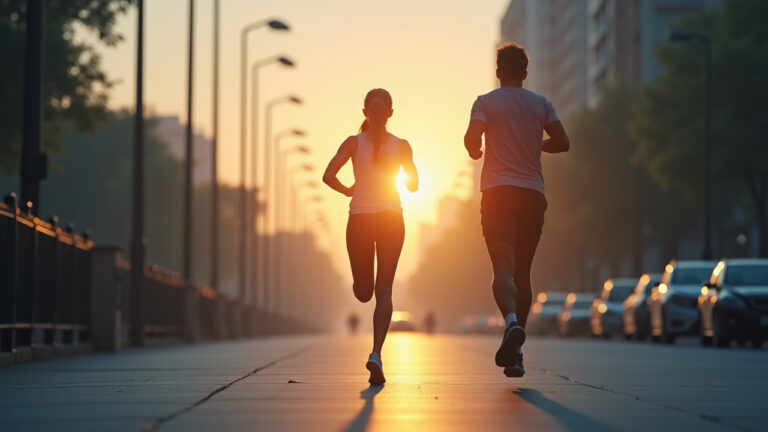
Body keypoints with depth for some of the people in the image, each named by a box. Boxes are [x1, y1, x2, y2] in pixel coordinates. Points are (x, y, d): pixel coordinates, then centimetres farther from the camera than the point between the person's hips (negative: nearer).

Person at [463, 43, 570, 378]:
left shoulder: (486, 103, 3)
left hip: (498, 194, -3)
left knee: (503, 268, -11)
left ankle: (512, 321, -41)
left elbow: (472, 137, -12)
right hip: (533, 193, 3)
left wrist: (474, 150, 11)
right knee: (522, 271, 10)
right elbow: (562, 142, 3)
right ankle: (515, 354, 9)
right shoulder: (541, 104, 11)